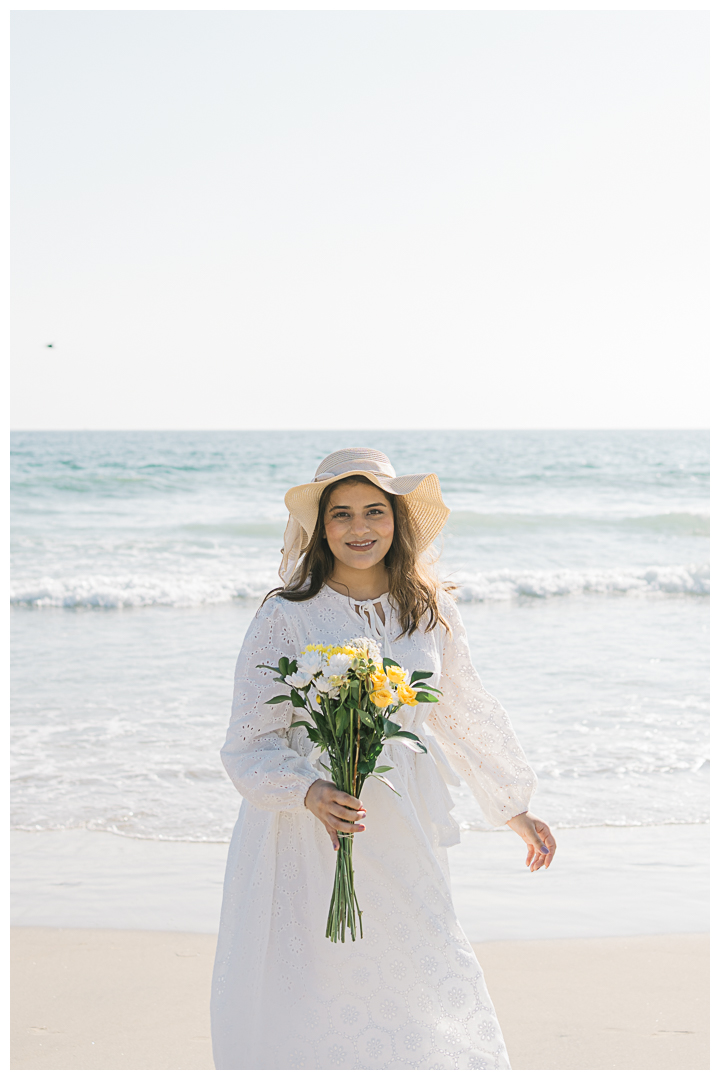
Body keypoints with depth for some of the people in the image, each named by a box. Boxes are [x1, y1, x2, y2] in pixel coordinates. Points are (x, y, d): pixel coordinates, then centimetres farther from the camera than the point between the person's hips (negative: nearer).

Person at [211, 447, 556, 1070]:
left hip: (401, 845, 3)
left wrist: (515, 809, 26)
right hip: (308, 840, -3)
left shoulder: (429, 611, 4)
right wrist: (311, 793, -26)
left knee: (430, 1006, 6)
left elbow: (465, 713, 18)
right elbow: (250, 743, -8)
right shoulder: (286, 617, -7)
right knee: (310, 1017, 1)